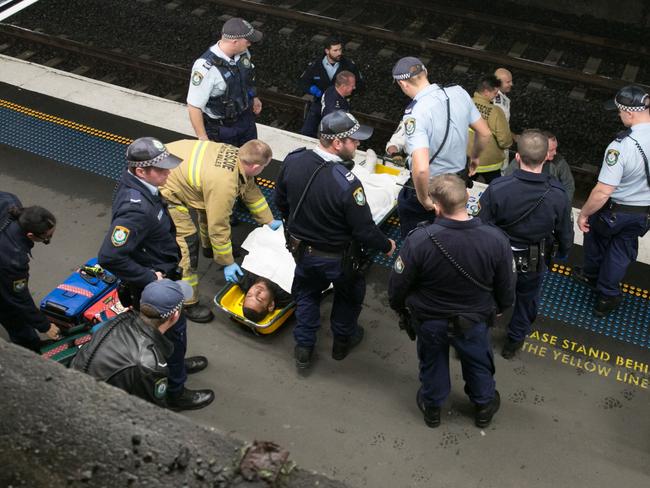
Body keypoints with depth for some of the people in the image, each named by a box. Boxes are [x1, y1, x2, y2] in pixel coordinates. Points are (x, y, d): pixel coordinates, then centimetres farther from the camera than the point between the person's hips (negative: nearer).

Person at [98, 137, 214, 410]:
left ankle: (176, 364, 56)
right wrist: (149, 278, -29)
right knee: (173, 332, 12)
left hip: (158, 276, 9)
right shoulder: (136, 208, -38)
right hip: (153, 285, -9)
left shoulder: (134, 182, -8)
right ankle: (175, 392, 34)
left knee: (175, 329, 30)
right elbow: (109, 257, -41)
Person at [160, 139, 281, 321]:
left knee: (212, 206, 26)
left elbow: (251, 190, 11)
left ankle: (208, 248, 52)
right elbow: (218, 227, -24)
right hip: (164, 188, -10)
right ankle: (189, 303, -2)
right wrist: (228, 263, -12)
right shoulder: (224, 184, -33)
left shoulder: (236, 155, -7)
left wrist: (269, 221, 20)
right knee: (188, 240, -12)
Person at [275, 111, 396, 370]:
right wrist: (386, 245, -3)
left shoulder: (293, 161, -17)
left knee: (307, 294, 29)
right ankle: (342, 340, 47)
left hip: (301, 248, 4)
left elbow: (281, 201, 1)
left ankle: (303, 348, 39)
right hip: (335, 257, -4)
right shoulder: (347, 183, -35)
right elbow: (364, 230, -23)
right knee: (349, 292, 26)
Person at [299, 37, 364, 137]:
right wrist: (312, 89, -13)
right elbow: (302, 82, 8)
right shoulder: (315, 65, 0)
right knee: (305, 133, -12)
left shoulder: (349, 65, -2)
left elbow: (360, 85, 5)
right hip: (319, 103, 2)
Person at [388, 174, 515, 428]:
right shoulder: (496, 240, -27)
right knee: (478, 361, 29)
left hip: (429, 319, -1)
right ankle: (484, 405, 54)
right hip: (474, 320, 1)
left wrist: (397, 306, 4)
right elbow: (506, 287, -11)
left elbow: (398, 283, -18)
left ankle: (432, 406, 53)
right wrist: (500, 307, 12)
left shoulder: (419, 240, -34)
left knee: (432, 361, 28)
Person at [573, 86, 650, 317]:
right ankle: (608, 295, 36)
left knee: (597, 236, 28)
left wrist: (583, 214, -17)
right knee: (622, 252, 23)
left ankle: (591, 274, 51)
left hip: (616, 211, -4)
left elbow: (603, 192, -31)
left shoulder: (621, 146, -34)